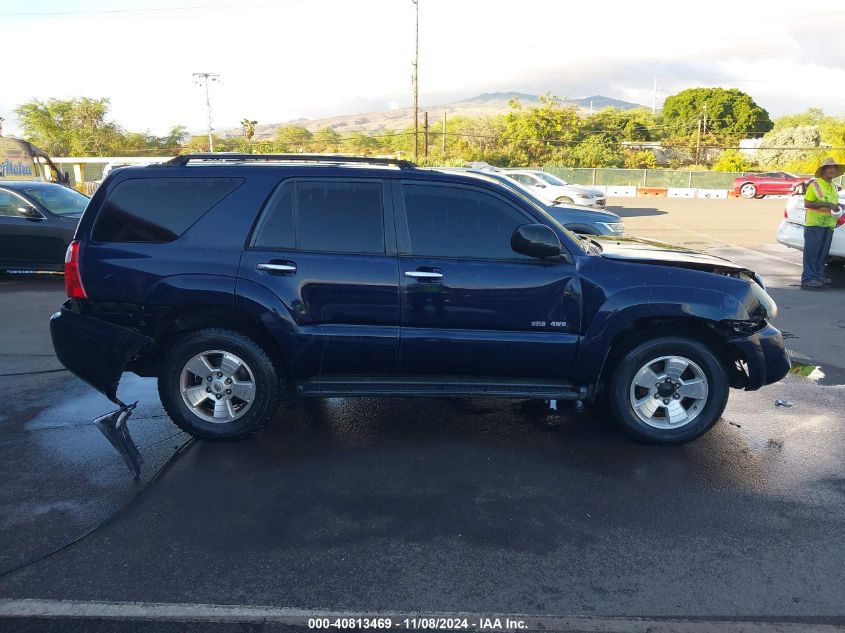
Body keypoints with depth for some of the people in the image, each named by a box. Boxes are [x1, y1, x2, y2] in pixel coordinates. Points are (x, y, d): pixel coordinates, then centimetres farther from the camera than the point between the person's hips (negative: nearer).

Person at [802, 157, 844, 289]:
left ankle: (819, 275, 17)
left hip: (829, 225, 8)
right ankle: (808, 278, -7)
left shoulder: (834, 187, 18)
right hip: (814, 224, -8)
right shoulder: (814, 185, -6)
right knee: (811, 252, -7)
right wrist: (827, 204, -20)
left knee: (823, 252, 9)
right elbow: (807, 204, -13)